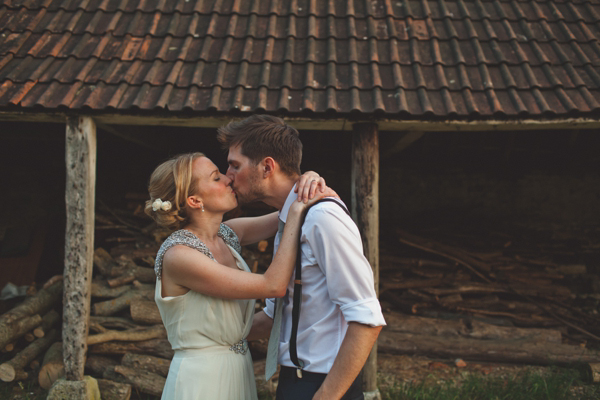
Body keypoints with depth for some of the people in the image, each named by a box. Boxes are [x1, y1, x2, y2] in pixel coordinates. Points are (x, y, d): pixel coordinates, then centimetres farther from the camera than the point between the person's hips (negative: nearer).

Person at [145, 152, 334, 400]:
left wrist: (309, 181, -10)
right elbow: (273, 286, -25)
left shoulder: (227, 235, 1)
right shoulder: (177, 256, -21)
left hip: (240, 374, 7)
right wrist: (297, 213, -20)